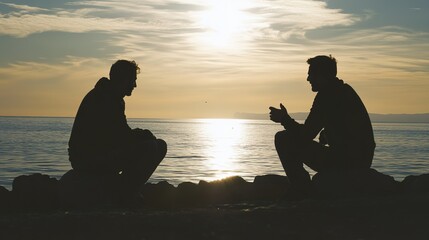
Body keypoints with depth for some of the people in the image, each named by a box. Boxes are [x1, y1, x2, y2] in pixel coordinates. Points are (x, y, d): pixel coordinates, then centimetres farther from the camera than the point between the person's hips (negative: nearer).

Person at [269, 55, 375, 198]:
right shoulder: (345, 90, 18)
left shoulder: (326, 95, -11)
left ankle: (303, 194, -2)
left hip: (344, 161, -10)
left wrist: (285, 119, 4)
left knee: (283, 139, -6)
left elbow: (306, 135, -13)